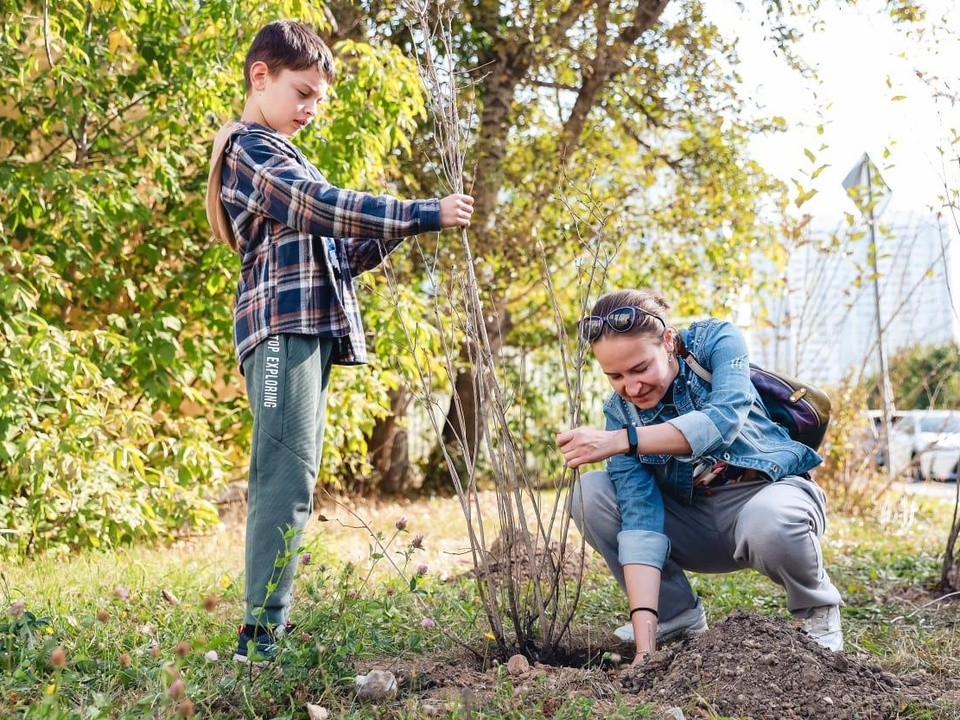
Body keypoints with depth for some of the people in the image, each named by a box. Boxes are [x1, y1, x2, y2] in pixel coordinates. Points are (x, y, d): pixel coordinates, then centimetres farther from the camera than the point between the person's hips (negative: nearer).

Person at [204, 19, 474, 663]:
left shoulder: (284, 159, 28)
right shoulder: (249, 149, -3)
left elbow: (341, 252, 23)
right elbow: (325, 205, -18)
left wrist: (395, 232, 6)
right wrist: (425, 214, -17)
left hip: (310, 331, 10)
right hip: (282, 325, -10)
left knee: (285, 481, 8)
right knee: (287, 478, -17)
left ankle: (273, 622, 10)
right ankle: (262, 632, -20)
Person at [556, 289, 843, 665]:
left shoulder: (716, 340, -17)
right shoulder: (619, 412, -12)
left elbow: (724, 419, -37)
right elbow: (640, 518, -22)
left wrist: (619, 441, -45)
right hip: (696, 520, 3)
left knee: (767, 521, -39)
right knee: (588, 495, -16)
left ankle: (817, 609, -5)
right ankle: (677, 614, 2)